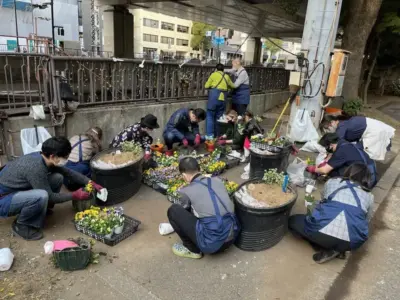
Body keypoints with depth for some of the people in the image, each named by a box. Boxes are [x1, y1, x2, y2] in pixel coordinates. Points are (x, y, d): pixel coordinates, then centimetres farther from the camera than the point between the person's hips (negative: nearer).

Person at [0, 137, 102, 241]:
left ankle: (40, 210, 12)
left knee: (58, 178, -4)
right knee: (41, 196, -35)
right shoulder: (36, 167, -32)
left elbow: (68, 172, 7)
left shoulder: (43, 158, -7)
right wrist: (74, 195, -13)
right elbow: (49, 197, -22)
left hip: (18, 192, 8)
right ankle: (21, 225, -7)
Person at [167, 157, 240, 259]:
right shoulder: (217, 180, 10)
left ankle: (192, 249, 16)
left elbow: (185, 211, 18)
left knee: (173, 210, 5)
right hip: (232, 238, 7)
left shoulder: (186, 191, -2)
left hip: (212, 243, -6)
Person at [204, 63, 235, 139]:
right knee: (218, 117, 11)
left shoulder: (214, 74, 6)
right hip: (223, 98, 4)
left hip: (214, 96, -4)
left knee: (210, 116, 1)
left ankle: (210, 135, -5)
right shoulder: (226, 76, 17)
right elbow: (233, 86, 30)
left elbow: (207, 86, 6)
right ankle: (217, 135, 15)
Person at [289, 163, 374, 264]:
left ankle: (328, 249, 9)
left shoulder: (332, 182, 20)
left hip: (322, 231, -3)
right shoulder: (369, 196, 21)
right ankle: (339, 247, 9)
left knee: (293, 221, 25)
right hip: (352, 242, 3)